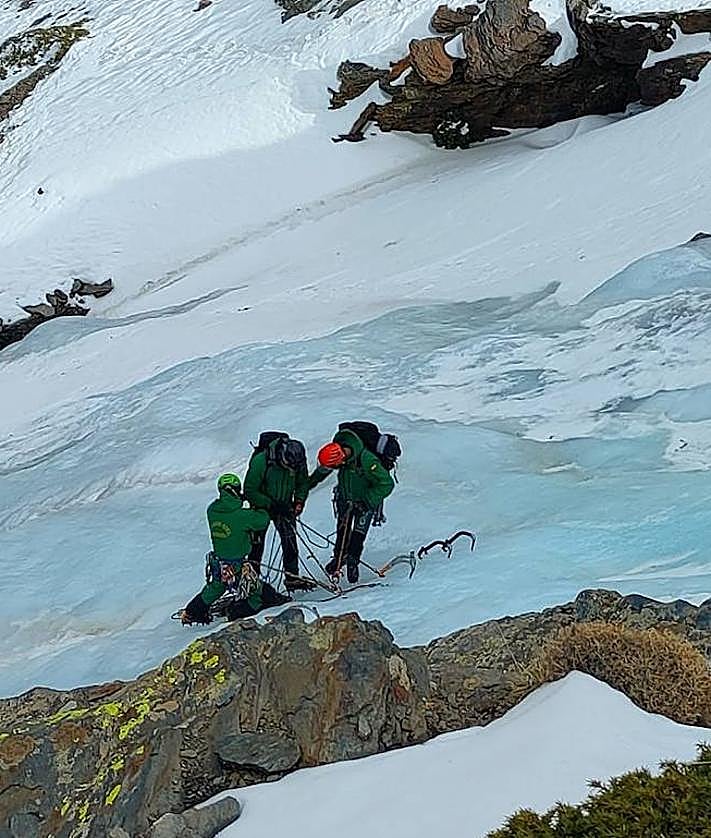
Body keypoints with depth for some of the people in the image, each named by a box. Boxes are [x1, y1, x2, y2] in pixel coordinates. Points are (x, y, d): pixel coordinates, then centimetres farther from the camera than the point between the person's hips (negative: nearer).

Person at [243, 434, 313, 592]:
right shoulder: (260, 461, -29)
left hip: (284, 506, 3)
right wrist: (272, 505, -25)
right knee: (257, 543, -3)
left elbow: (303, 484, 5)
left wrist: (299, 501, -11)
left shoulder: (298, 461, -15)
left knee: (290, 541, -5)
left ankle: (292, 576, 1)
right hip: (261, 506, -3)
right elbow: (249, 491, -21)